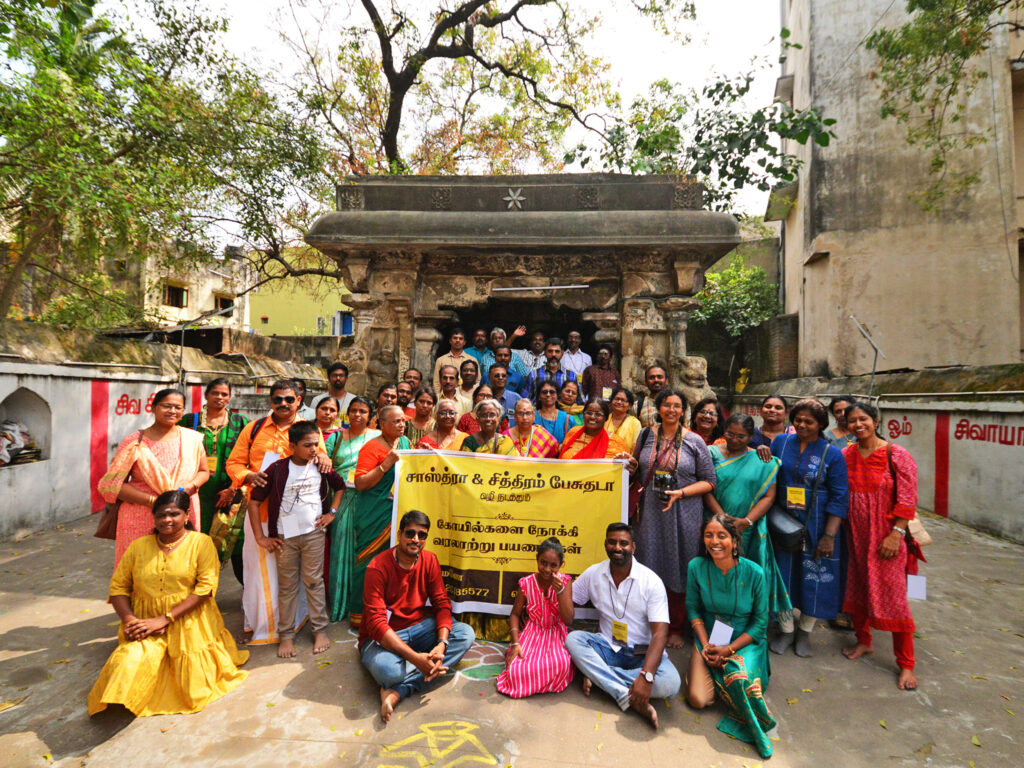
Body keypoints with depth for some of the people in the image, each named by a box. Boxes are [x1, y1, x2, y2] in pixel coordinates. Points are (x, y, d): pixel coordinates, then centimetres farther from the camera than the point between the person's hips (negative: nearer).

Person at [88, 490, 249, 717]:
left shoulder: (201, 543, -4)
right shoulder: (139, 546, 7)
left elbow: (205, 588, -12)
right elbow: (118, 587, 7)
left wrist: (163, 619, -17)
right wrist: (129, 619, -12)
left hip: (189, 624, -2)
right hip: (145, 624, 2)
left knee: (195, 689, -9)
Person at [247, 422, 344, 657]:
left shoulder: (321, 467, -1)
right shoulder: (277, 469, -9)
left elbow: (340, 487, 16)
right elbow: (254, 501, -4)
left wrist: (332, 512, 5)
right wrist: (260, 537, -5)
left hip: (314, 533, 1)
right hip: (285, 537, -1)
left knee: (314, 582, 7)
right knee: (287, 586, 8)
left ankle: (320, 630, 18)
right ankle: (286, 635, 20)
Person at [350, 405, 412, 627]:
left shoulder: (405, 442, 11)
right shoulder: (371, 447, -10)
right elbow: (360, 483, -17)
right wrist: (386, 464, -23)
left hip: (397, 514, 6)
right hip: (375, 515, -6)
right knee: (370, 562, 0)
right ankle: (360, 615, 16)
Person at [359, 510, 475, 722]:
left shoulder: (429, 560, -2)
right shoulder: (378, 568, -19)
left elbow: (442, 604, -3)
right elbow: (376, 623, -24)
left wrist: (442, 644, -24)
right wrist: (415, 657, -32)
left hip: (419, 627, 6)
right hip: (382, 637, -6)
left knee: (466, 634, -19)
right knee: (386, 669, -40)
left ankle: (398, 691, -24)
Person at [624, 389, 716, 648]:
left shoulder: (694, 441, -2)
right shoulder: (646, 435, 6)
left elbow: (709, 481, -1)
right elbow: (637, 469, 19)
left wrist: (681, 493, -14)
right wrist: (630, 466, -4)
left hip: (683, 514, -2)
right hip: (650, 512, 2)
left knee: (678, 570, 6)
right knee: (649, 568, 7)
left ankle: (676, 629, 24)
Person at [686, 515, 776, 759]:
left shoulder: (754, 573, -17)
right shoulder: (696, 567, -12)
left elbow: (760, 622, -8)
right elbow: (693, 609, 1)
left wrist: (729, 649, -16)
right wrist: (705, 645, -12)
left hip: (746, 641, -1)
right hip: (709, 640, 2)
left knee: (740, 679, -33)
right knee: (697, 699, -16)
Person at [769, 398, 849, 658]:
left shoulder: (832, 454, -5)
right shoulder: (781, 442, 1)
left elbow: (838, 499, -7)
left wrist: (829, 535, -12)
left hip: (815, 527, -2)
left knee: (813, 579, 7)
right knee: (783, 576, 9)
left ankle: (804, 632, 30)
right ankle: (786, 631, 28)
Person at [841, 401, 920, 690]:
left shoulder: (896, 455, -11)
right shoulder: (845, 456, 2)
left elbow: (907, 500, -12)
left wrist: (895, 535, -16)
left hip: (886, 537, -4)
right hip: (855, 536, 5)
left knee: (894, 597, 0)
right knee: (856, 589, 15)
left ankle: (906, 665, 15)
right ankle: (863, 642, 36)